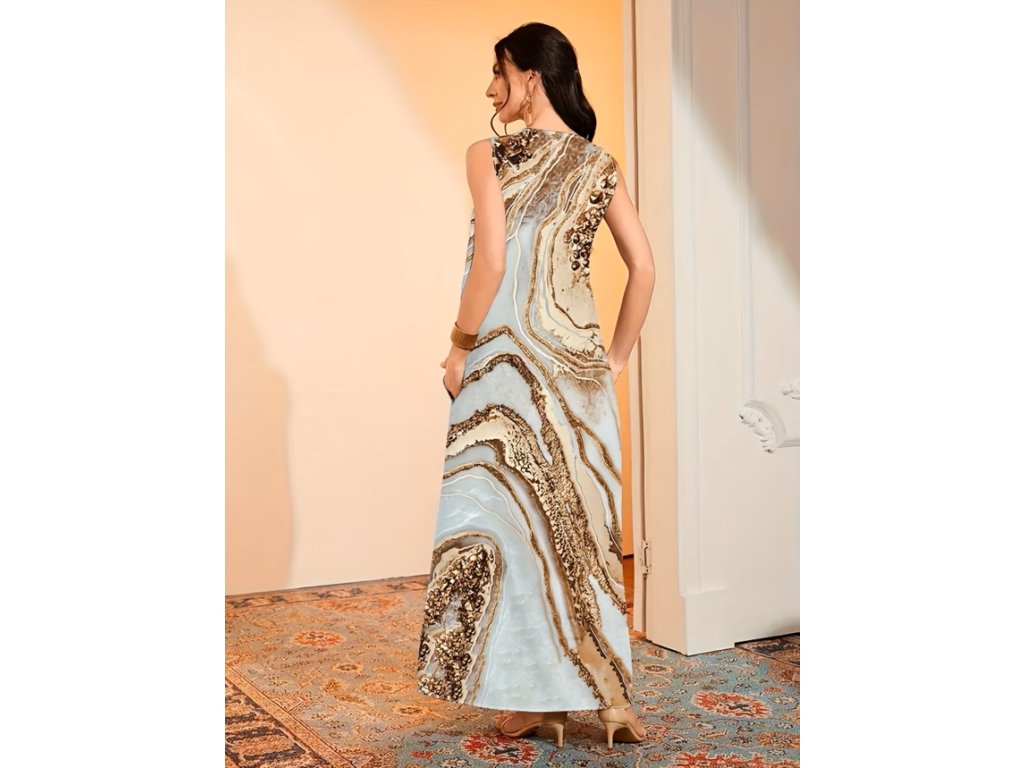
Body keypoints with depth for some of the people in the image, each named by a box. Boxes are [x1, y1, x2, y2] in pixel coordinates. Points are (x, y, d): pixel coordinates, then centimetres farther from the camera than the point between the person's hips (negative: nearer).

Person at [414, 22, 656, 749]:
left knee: (513, 513, 4)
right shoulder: (599, 163, 8)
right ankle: (609, 694, 14)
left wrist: (461, 345, -5)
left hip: (509, 356, -5)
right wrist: (618, 354, 14)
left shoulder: (491, 155, -7)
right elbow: (645, 268, 6)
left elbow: (491, 263, -16)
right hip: (579, 356, 5)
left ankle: (537, 697, 11)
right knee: (584, 515, 11)